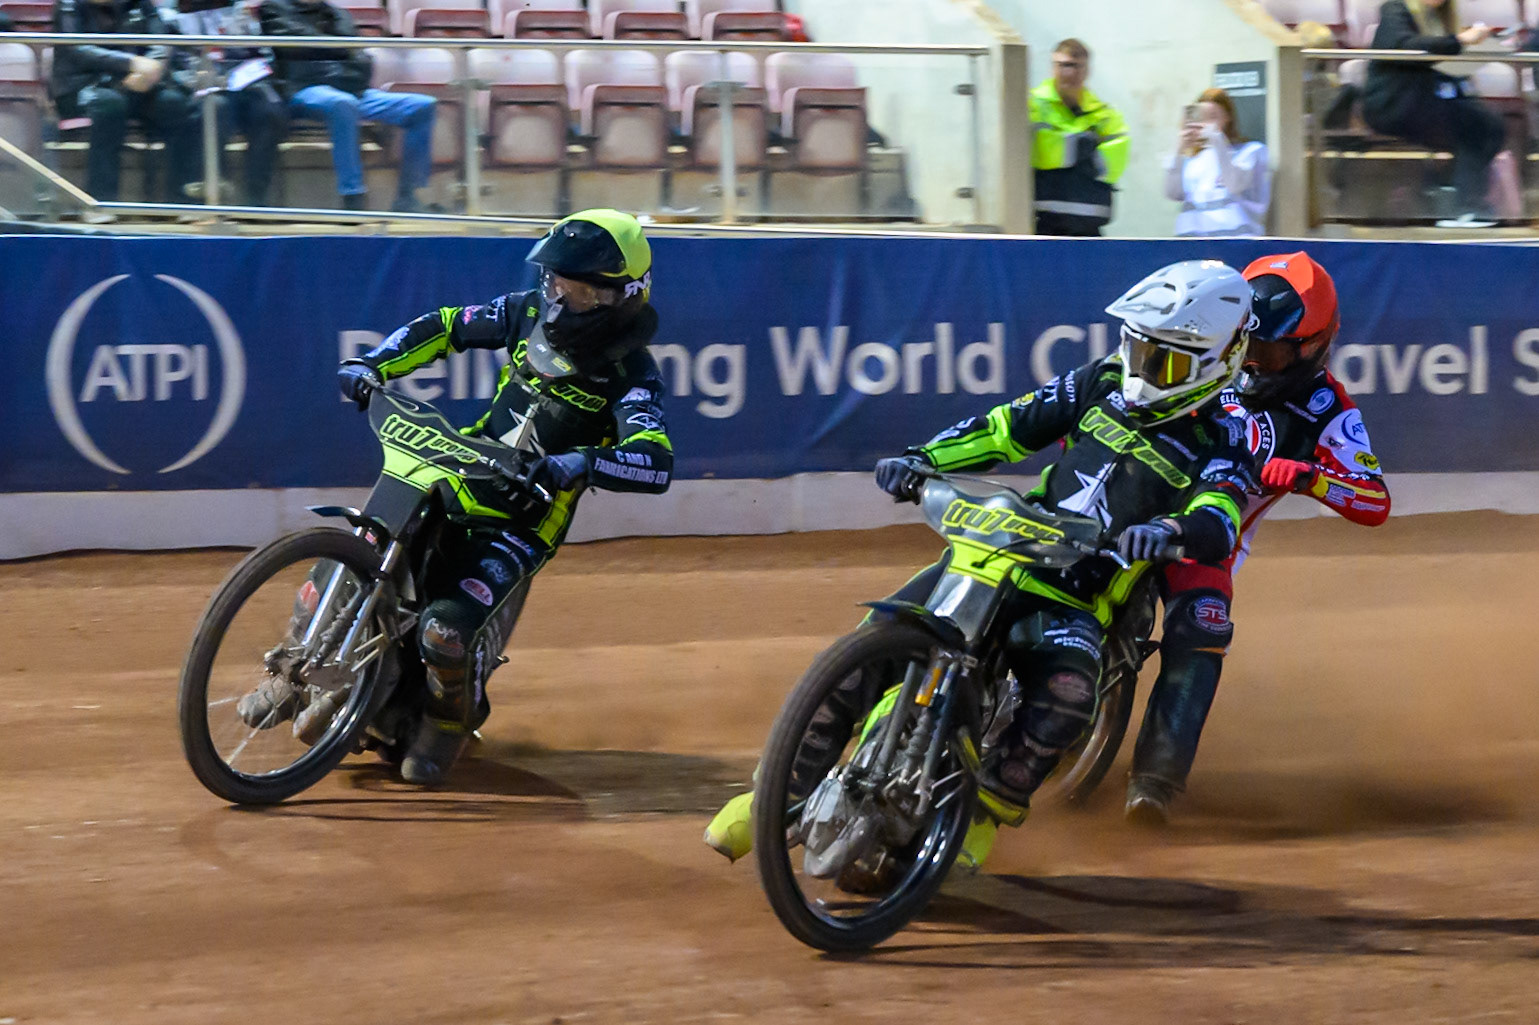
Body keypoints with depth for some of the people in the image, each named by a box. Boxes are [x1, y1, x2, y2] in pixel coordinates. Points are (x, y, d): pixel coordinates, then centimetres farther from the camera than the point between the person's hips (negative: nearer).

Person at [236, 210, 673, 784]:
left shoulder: (630, 374, -15)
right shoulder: (528, 313, 0)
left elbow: (656, 465, -28)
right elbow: (447, 326, 14)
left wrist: (584, 464, -44)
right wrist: (372, 365, 0)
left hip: (526, 519, -6)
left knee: (447, 627, -26)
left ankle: (450, 722, 6)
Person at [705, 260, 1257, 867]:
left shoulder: (1220, 442, -5)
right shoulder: (1108, 383, 8)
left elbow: (1219, 523, -23)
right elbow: (1013, 424, 13)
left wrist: (1171, 531, -47)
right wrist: (922, 458, -1)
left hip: (1079, 597, -4)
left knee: (1068, 691, -36)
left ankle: (988, 811, -16)